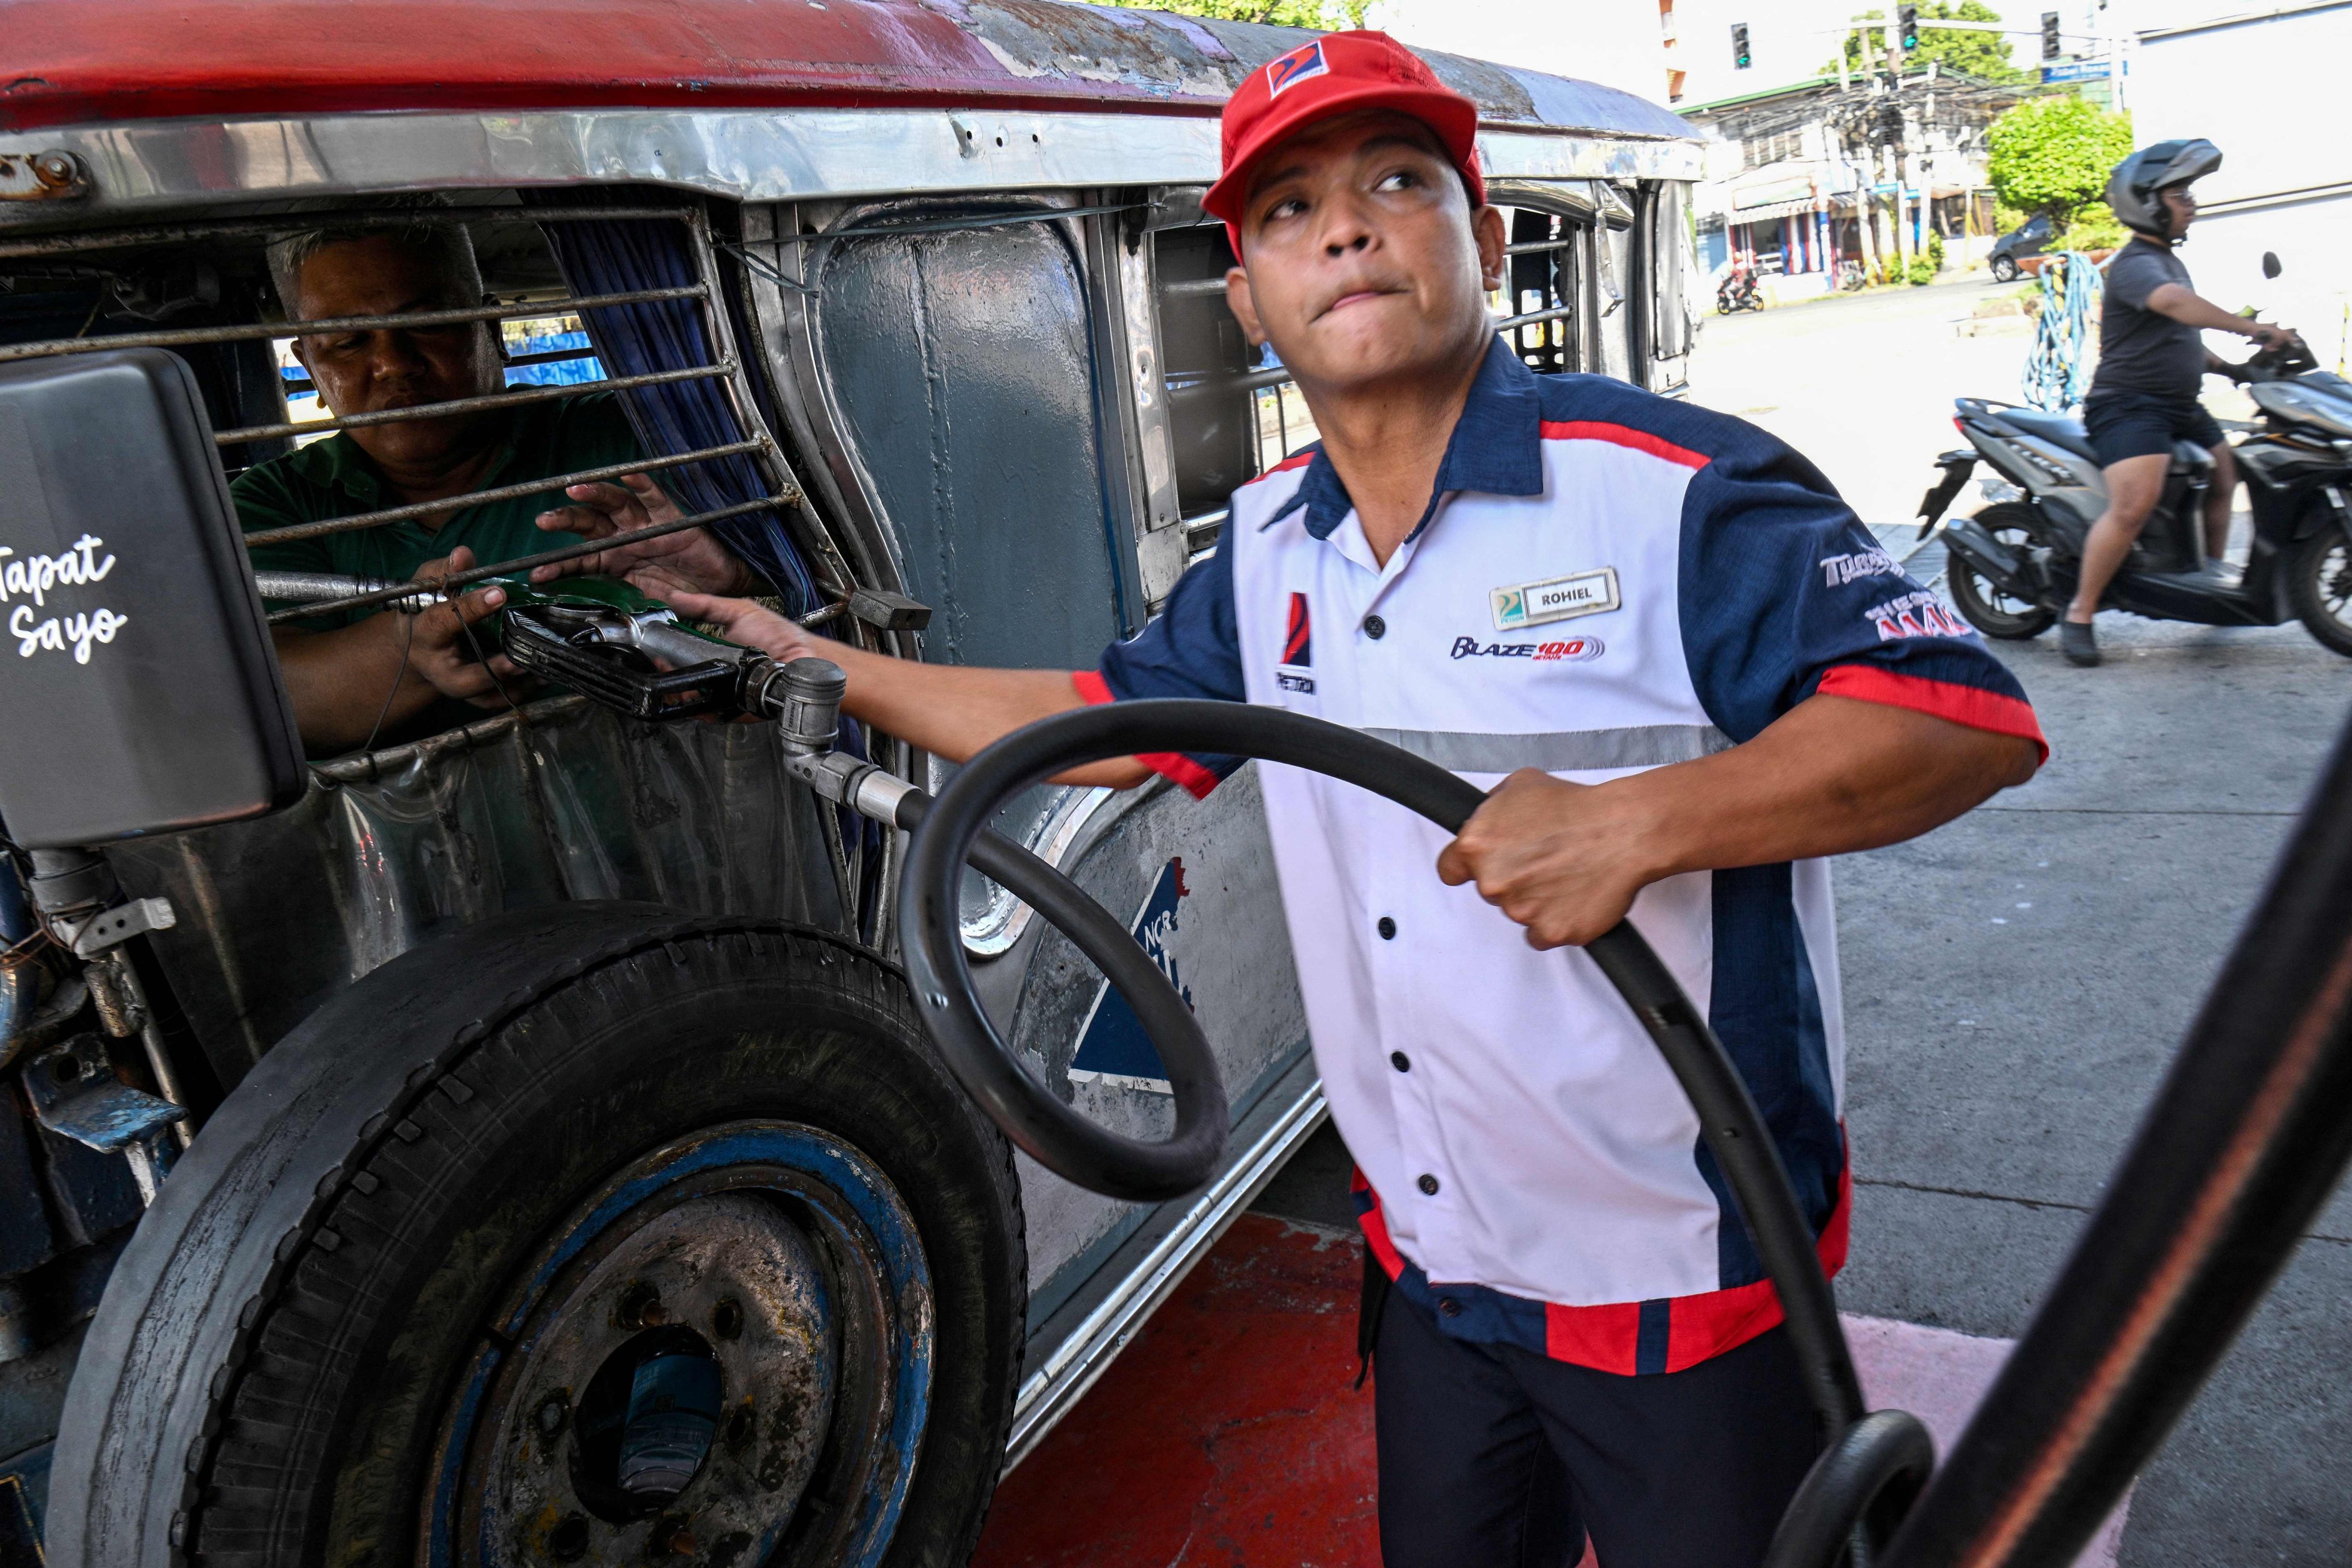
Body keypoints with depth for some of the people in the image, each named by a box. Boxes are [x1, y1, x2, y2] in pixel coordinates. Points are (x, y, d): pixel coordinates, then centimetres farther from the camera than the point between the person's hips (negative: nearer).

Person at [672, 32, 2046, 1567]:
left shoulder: (1677, 491, -17)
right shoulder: (1266, 548, 3)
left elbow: (1973, 714, -20)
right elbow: (1113, 719, 15)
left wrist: (1635, 821, -34)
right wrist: (815, 663, 15)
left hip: (1682, 1283, -5)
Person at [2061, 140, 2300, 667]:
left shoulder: (2169, 261, 20)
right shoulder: (2134, 264, -13)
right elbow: (2175, 303, -35)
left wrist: (2234, 368, 16)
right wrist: (2254, 329, -34)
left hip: (2180, 406, 11)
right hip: (2129, 405, -11)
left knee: (2224, 476, 22)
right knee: (2134, 505, -28)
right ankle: (2079, 615, -21)